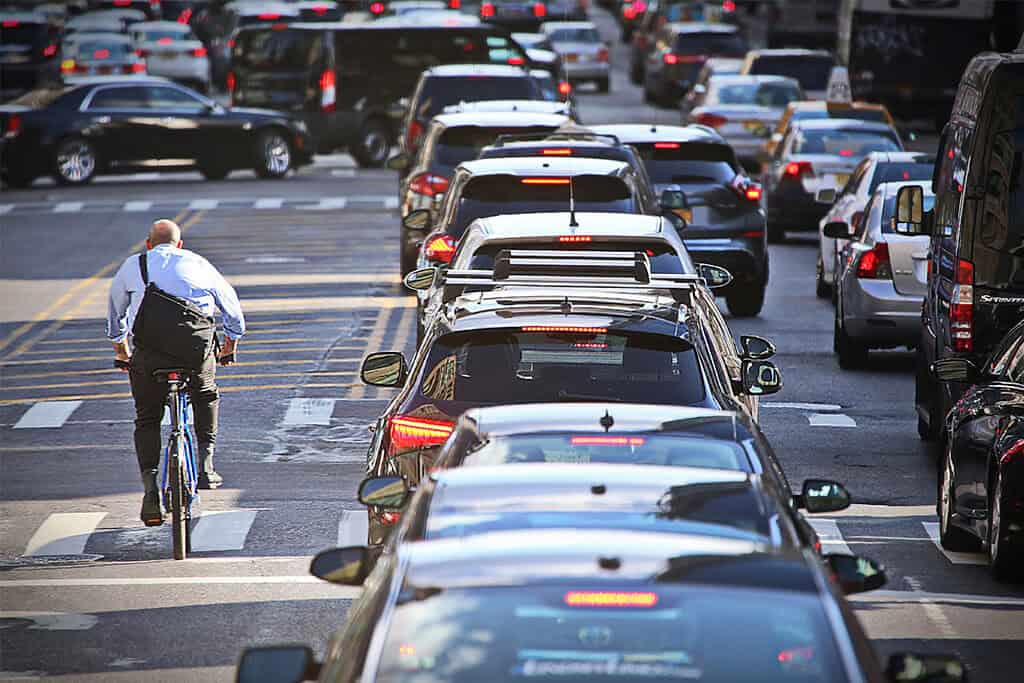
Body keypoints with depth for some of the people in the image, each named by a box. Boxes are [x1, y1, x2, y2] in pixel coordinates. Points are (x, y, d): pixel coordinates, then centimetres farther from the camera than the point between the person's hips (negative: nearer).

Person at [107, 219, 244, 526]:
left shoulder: (132, 266, 20)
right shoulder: (197, 263, 20)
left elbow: (115, 316, 33)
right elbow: (233, 309, 29)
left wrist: (122, 353, 48)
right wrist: (229, 348, 45)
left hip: (148, 350, -1)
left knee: (147, 419, 13)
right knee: (207, 398, 30)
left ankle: (150, 490, -2)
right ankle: (205, 465, 20)